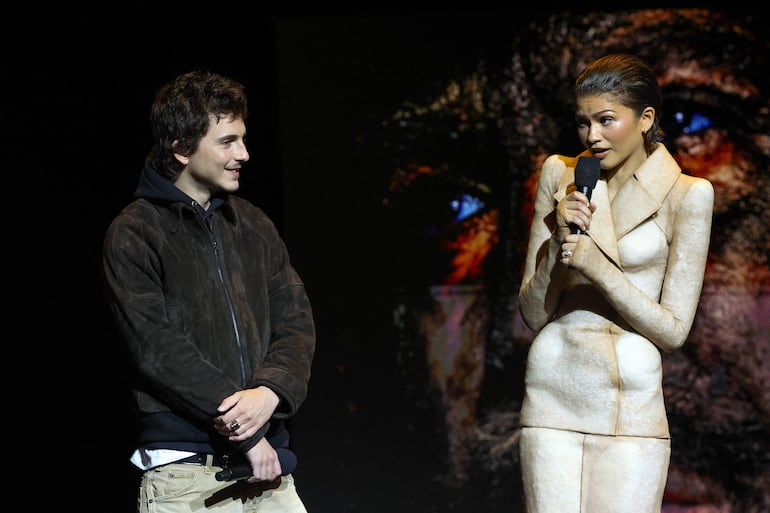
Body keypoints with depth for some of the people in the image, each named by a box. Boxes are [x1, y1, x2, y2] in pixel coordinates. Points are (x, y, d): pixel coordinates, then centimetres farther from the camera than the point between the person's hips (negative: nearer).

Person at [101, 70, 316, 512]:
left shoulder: (254, 226, 14)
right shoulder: (133, 236, -3)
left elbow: (297, 322, 9)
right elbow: (157, 348, -12)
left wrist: (269, 391, -13)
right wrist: (247, 436, -13)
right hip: (185, 475, -5)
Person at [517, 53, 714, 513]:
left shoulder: (686, 195, -2)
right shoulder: (560, 175, 7)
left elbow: (674, 330, -4)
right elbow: (532, 314, 7)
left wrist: (598, 268, -15)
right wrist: (559, 241, -10)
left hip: (631, 403, -2)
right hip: (552, 392, 3)